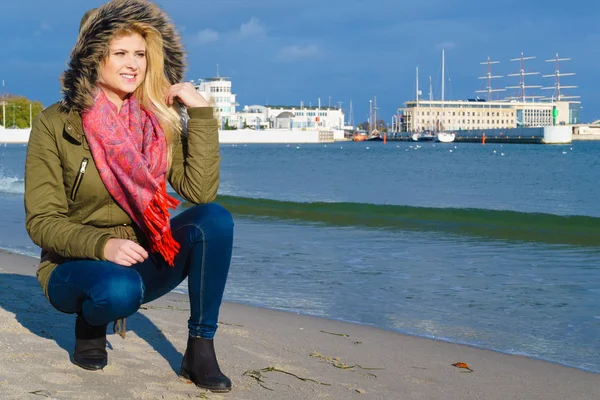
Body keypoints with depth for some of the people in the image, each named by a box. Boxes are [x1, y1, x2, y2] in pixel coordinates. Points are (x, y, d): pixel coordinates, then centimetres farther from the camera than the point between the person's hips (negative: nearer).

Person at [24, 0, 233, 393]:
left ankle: (200, 350, -16)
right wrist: (102, 245, -30)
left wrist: (202, 113, -19)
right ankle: (91, 323, -1)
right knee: (119, 289, -39)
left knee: (214, 218, -23)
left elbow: (200, 191, -14)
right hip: (76, 267, -3)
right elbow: (41, 221, -12)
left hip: (141, 262, 4)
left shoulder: (158, 122, -2)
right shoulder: (56, 124, -10)